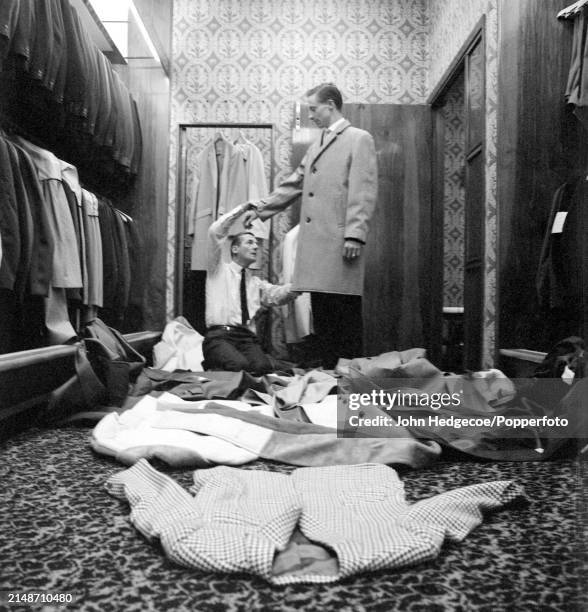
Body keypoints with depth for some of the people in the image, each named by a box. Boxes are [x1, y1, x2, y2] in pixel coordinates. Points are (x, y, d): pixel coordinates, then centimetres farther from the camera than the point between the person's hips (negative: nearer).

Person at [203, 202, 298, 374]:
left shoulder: (256, 282, 24)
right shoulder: (219, 269, 14)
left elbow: (277, 294, 7)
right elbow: (215, 232, 2)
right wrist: (244, 207, 0)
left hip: (248, 338, 3)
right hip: (219, 335, -2)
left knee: (263, 367, -31)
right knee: (239, 365, -33)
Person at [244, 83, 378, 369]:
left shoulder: (359, 139, 1)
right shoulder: (316, 146, 24)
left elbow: (363, 193, -8)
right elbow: (293, 184, 26)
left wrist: (355, 235, -16)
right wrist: (259, 208, 21)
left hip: (340, 243, -7)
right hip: (315, 242, 7)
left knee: (346, 316, -4)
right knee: (322, 317, 8)